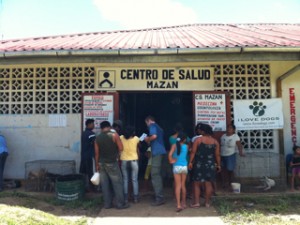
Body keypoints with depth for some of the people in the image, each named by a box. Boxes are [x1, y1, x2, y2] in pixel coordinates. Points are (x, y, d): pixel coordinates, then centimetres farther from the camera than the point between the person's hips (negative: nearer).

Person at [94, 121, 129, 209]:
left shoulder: (97, 138, 2)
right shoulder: (114, 135, -8)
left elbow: (96, 153, 4)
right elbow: (121, 148, -8)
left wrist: (97, 165, 11)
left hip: (101, 163, 4)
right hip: (111, 163, -4)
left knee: (105, 184, 10)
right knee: (117, 183, 4)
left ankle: (107, 204, 15)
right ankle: (120, 204, 7)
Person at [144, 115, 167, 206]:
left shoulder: (152, 126, -3)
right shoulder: (158, 127, 25)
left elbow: (154, 136, -21)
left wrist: (147, 139, -3)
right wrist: (149, 141, 22)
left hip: (157, 152, -10)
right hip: (160, 151, 10)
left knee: (155, 175, -8)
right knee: (158, 174, 15)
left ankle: (159, 198, -8)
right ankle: (160, 196, 21)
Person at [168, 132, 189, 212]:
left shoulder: (174, 145, -6)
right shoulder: (186, 146, 1)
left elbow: (170, 155, -20)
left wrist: (171, 161, -4)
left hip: (177, 167, -2)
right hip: (184, 167, 2)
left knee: (178, 186, 0)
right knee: (183, 185, 15)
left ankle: (179, 205, -7)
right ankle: (184, 203, 27)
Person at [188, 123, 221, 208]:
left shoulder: (198, 140, -8)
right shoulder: (215, 142, 2)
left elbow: (193, 152, -10)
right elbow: (217, 155, 4)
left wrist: (190, 162, -5)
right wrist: (218, 165, 12)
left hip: (199, 165, -3)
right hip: (210, 165, 3)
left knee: (197, 184, 6)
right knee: (208, 184, 9)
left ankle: (196, 202, 5)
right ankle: (207, 202, 16)